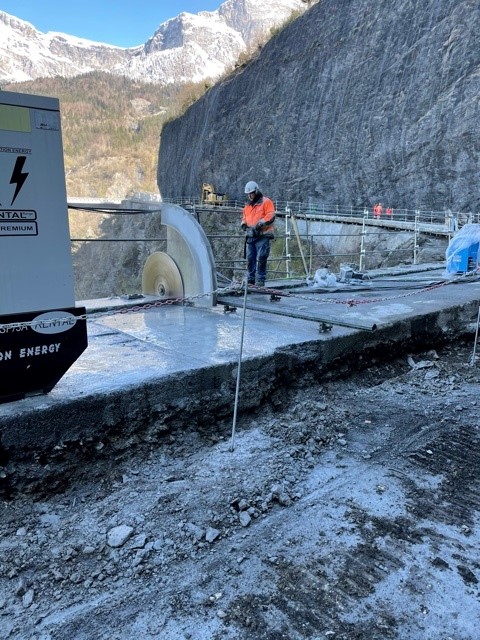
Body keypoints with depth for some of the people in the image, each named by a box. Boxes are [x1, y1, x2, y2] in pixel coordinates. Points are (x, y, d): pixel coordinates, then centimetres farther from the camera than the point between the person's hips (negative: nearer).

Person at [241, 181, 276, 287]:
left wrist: (261, 223, -19)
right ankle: (250, 280, 11)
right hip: (250, 235, 6)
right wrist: (244, 224, 8)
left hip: (263, 235, -6)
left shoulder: (266, 202, 0)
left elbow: (271, 216, -10)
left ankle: (260, 280, -5)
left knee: (261, 258, -10)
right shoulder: (247, 205, 22)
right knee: (250, 258, 5)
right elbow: (244, 217, 30)